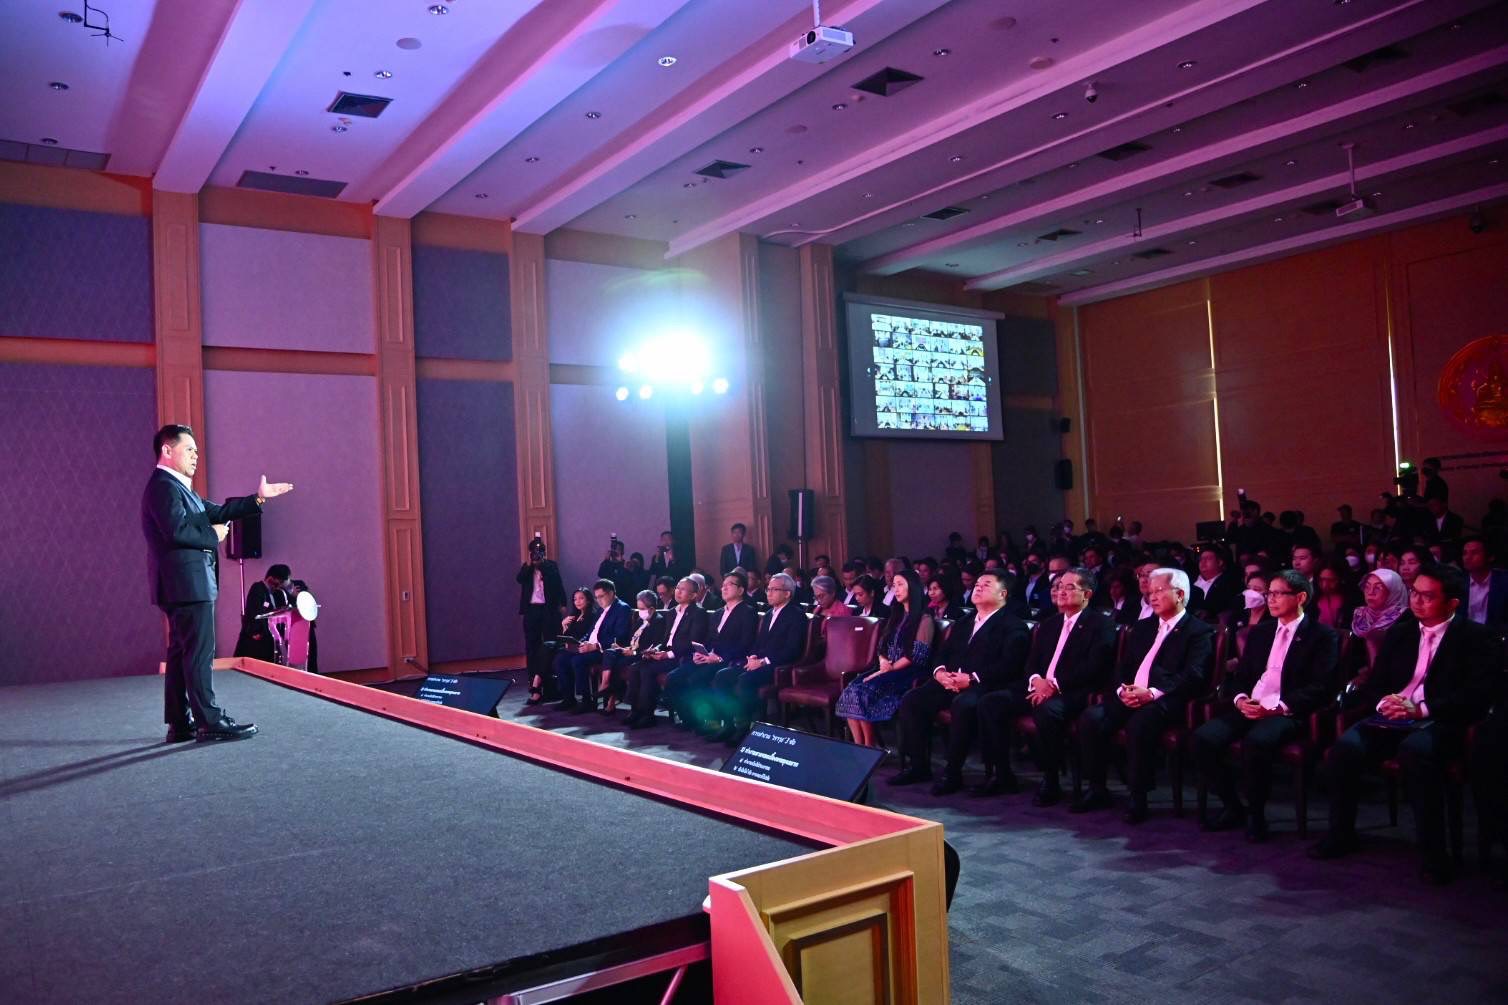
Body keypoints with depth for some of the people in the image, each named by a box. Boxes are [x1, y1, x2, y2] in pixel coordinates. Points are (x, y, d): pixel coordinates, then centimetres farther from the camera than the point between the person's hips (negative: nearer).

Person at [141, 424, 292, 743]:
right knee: (199, 652, -9)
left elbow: (217, 511, 14)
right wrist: (213, 536, -10)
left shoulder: (178, 487, 20)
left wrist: (257, 498, 8)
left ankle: (180, 723, 15)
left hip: (186, 583, 11)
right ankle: (209, 722, -7)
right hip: (187, 582, -11)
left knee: (182, 652, 11)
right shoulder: (163, 486, -12)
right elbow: (177, 530, -24)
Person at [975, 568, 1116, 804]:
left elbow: (1094, 666, -13)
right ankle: (1003, 774, -3)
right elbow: (1032, 662, 18)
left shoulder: (1101, 623, 0)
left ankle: (1050, 781, -20)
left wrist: (1055, 684, -20)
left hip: (1074, 693, -7)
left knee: (1048, 709, -38)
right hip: (1040, 688, 7)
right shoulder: (1050, 624, 22)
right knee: (990, 702, -12)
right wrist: (1036, 680, -6)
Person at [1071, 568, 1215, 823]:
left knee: (1140, 722, -37)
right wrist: (1123, 690, -2)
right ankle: (1097, 789, -7)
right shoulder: (1143, 627, 25)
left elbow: (1193, 676, -10)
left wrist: (1152, 693, -22)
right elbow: (1123, 666, 21)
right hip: (1129, 698, 6)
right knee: (1091, 718, -21)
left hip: (1165, 702, -6)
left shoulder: (1199, 631, 4)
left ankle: (1138, 798, -24)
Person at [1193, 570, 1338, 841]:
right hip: (1247, 707, 6)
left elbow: (1320, 687, -7)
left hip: (1287, 713, -6)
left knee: (1256, 741, -37)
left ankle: (1256, 814, -14)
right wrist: (1240, 699, -4)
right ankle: (1232, 807, -1)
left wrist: (1277, 706, -18)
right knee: (1203, 738, -20)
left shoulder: (1322, 636, 4)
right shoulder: (1259, 632, 22)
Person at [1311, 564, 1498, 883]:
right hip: (1392, 719, 5)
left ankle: (1434, 852, -26)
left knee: (1416, 749, -39)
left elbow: (1477, 696, -10)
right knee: (1346, 746, -25)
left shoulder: (1477, 638, 3)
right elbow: (1375, 683, 18)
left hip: (1440, 724, -4)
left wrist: (1421, 709, -20)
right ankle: (1341, 835, -6)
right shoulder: (1399, 632, 18)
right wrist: (1383, 702, -5)